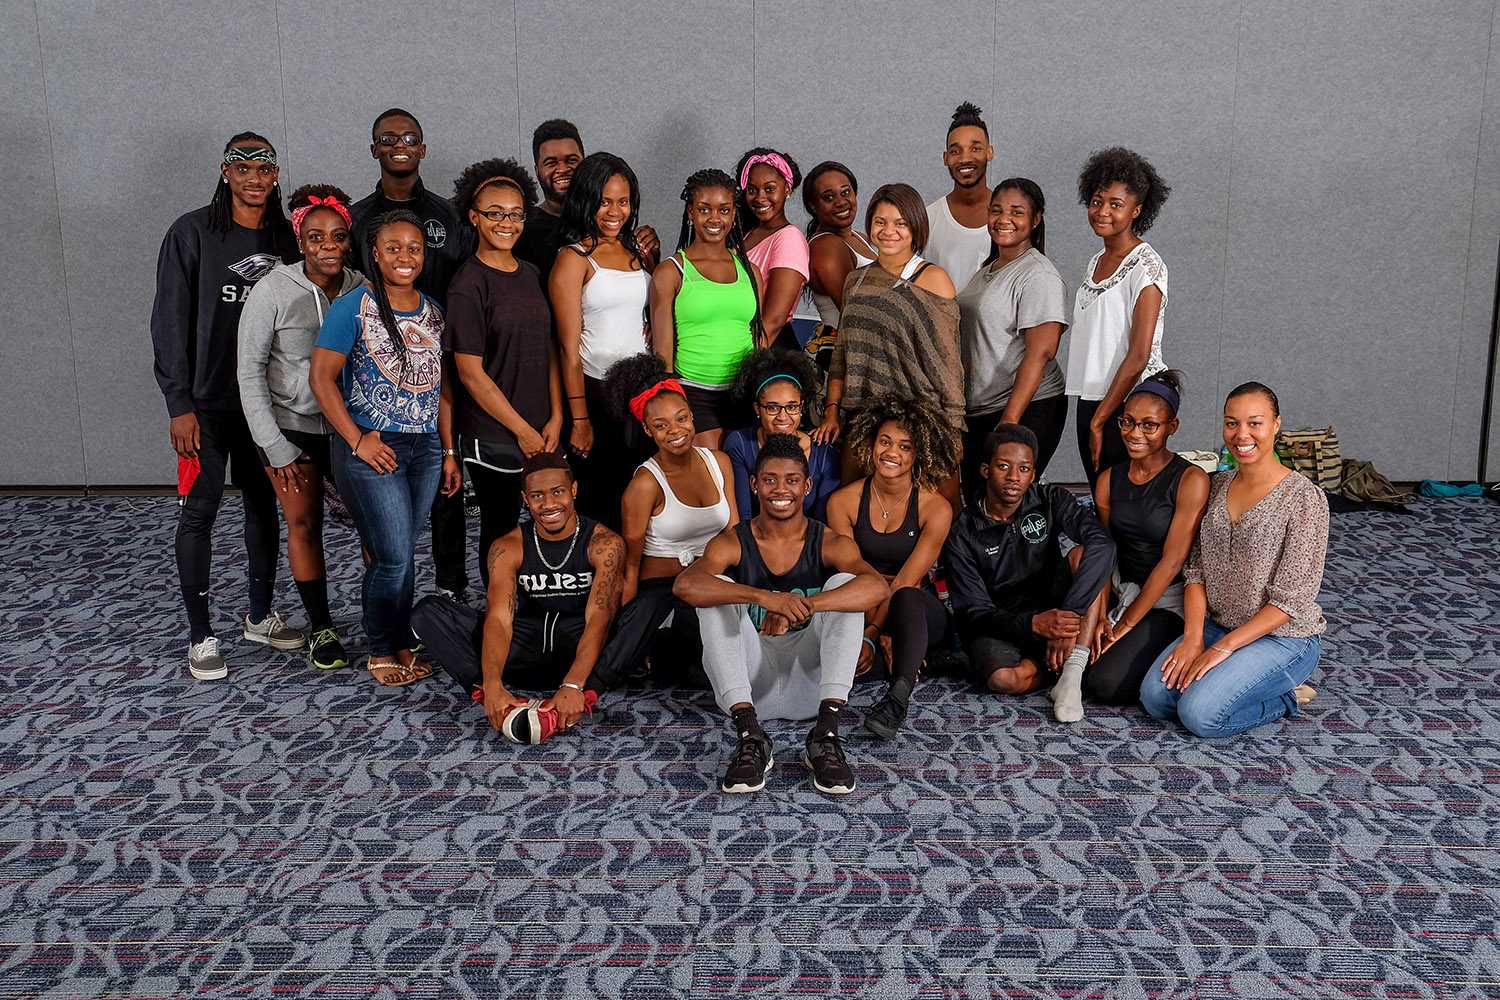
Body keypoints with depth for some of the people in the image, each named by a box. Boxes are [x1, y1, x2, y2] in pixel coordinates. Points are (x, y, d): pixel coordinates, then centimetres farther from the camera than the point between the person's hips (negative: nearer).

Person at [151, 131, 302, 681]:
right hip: (207, 402, -4)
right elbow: (170, 322, -8)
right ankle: (200, 636, 10)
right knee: (200, 511, 0)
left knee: (263, 504, 12)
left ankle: (260, 616, 26)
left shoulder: (285, 238, 7)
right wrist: (179, 404, -14)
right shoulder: (193, 233, -6)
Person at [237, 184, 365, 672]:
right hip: (290, 426, -2)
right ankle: (321, 627, 21)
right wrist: (275, 447, -12)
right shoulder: (273, 291, -13)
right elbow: (250, 370, -10)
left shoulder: (362, 288, -6)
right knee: (303, 524, 5)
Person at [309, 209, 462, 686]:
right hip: (373, 449, -5)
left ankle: (400, 642, 26)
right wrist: (358, 441, -13)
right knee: (395, 556, -5)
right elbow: (322, 378, -9)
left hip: (425, 447, 5)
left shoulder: (433, 311, 10)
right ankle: (381, 651, 14)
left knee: (399, 553, 12)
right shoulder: (354, 307, -7)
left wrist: (449, 451, 11)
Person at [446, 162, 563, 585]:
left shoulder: (530, 275, 9)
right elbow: (471, 372, -13)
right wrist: (522, 430, -11)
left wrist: (555, 418, 1)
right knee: (500, 532, 6)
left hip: (542, 431, 6)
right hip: (493, 436, -6)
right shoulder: (469, 285, -10)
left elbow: (548, 349, 11)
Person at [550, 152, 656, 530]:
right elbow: (569, 346, -9)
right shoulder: (574, 258, -5)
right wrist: (579, 420, -12)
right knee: (598, 501, 1)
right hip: (597, 389, -6)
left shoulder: (639, 252, 12)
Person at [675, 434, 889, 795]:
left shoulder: (830, 544, -1)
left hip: (809, 682, 0)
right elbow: (685, 585, -25)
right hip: (751, 684, 0)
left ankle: (826, 734, -31)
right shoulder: (732, 543, -2)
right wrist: (763, 597, -40)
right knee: (716, 591, -20)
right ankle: (749, 735, -33)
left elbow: (877, 587, -23)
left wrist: (801, 607, -37)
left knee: (844, 582, -18)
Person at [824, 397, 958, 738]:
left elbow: (906, 581, -16)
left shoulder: (936, 508, -10)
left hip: (917, 610, -2)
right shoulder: (843, 502, -5)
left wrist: (871, 637, -27)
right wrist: (883, 637, -23)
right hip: (863, 609, 2)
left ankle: (898, 695, -57)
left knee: (906, 598, -40)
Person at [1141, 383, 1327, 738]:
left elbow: (1292, 599, -18)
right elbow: (1197, 570, 3)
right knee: (1155, 696, -14)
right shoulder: (1217, 485, 4)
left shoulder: (1304, 498, -15)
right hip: (1217, 626, 6)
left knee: (1199, 714, -23)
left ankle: (1286, 697, 2)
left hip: (1283, 637, -6)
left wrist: (1222, 648, -19)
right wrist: (1193, 637, -11)